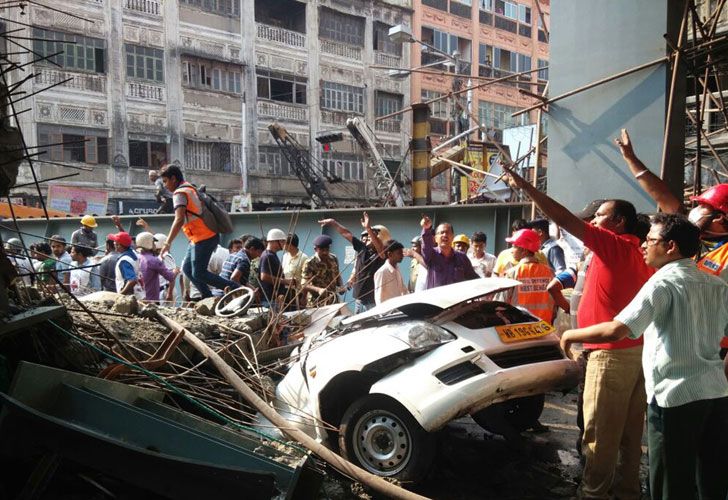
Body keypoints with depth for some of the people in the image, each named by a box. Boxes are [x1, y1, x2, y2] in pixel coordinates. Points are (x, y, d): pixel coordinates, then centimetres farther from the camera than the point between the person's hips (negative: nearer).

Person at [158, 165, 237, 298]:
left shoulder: (180, 193, -12)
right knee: (187, 269, 14)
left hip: (203, 239, -10)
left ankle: (234, 289, -2)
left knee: (198, 274, -4)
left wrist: (167, 243, -27)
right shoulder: (190, 188, 18)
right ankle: (208, 298, 15)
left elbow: (179, 220, -27)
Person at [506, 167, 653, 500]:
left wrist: (525, 186, -14)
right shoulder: (638, 253, 13)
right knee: (630, 430, 16)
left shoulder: (613, 245, -13)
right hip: (636, 349, 9)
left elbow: (565, 220, -18)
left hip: (612, 353, -9)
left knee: (600, 431, 1)